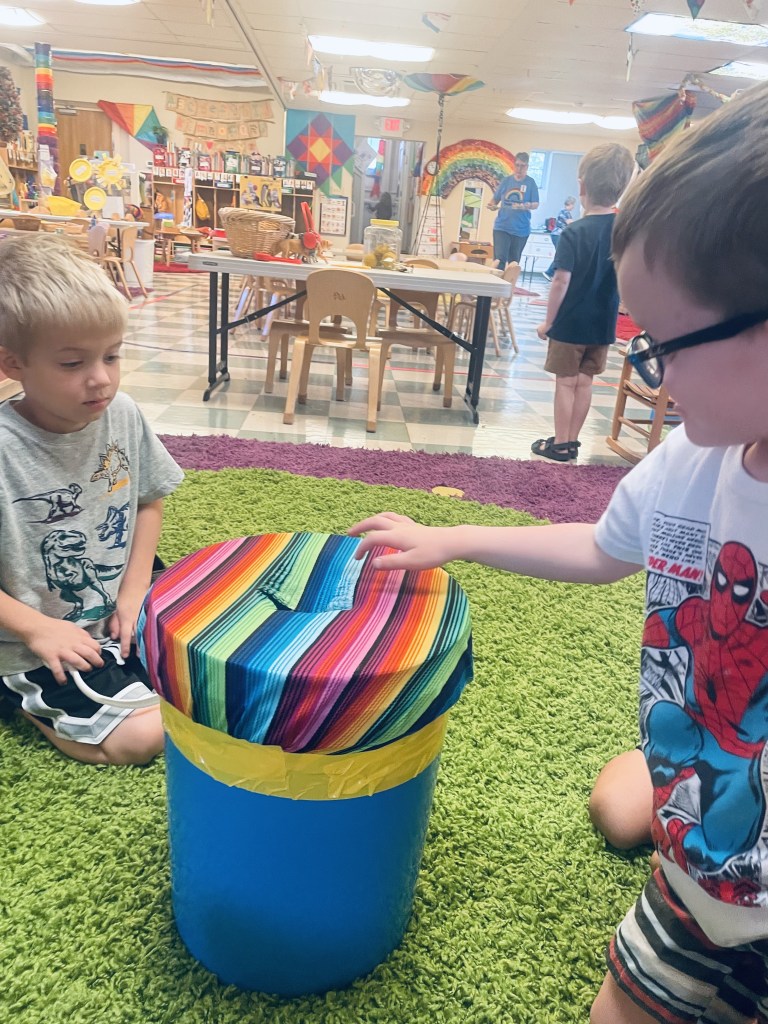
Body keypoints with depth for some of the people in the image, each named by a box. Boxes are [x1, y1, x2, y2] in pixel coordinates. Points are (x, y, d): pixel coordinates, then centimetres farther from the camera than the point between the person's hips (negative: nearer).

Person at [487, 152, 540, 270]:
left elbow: (536, 205, -3)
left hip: (521, 229, 0)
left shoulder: (530, 183, 0)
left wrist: (526, 206, -25)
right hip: (501, 227, 0)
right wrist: (492, 205, -11)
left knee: (514, 262, 10)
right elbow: (495, 199, 11)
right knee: (499, 259, -12)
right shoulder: (506, 180, 5)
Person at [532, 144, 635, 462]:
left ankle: (560, 445, 13)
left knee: (565, 383, 5)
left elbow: (561, 282, -18)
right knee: (584, 382, 13)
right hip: (603, 324, 5)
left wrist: (548, 321, -9)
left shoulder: (575, 233, -16)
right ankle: (571, 441, 22)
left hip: (570, 323, -5)